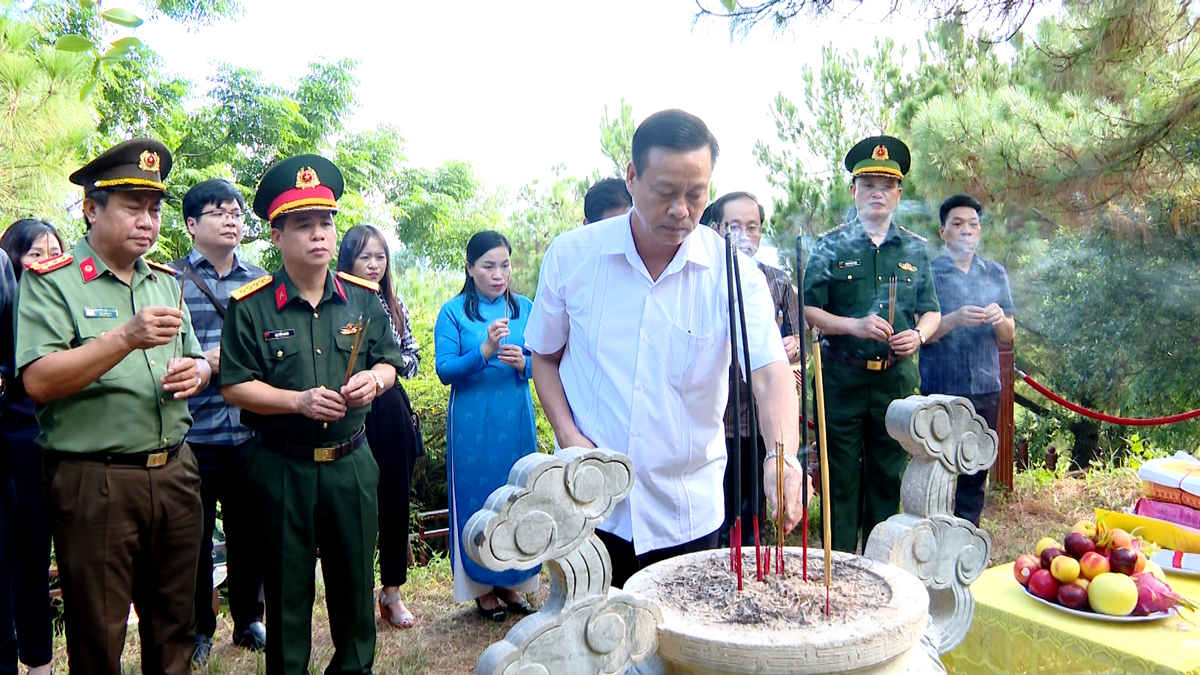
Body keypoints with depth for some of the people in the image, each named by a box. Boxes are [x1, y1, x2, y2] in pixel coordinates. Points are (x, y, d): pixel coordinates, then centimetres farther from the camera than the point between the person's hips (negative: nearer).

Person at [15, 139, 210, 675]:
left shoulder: (166, 282, 14)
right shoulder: (50, 281, -4)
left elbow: (196, 360, 19)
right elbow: (38, 382, -15)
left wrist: (194, 372, -4)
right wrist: (125, 338, -26)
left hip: (175, 473, 5)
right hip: (93, 483, -5)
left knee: (174, 629, 15)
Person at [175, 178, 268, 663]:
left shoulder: (260, 281, 9)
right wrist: (203, 362, -16)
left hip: (251, 434, 3)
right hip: (193, 434, -2)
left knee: (249, 532, 14)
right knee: (194, 536, 11)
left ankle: (249, 619, 31)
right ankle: (198, 628, 29)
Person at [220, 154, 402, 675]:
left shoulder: (362, 298, 3)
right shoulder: (250, 306, -6)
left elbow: (388, 360, 11)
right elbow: (234, 386, -7)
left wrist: (374, 379, -12)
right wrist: (299, 401, -20)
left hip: (352, 462, 3)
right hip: (281, 468, -3)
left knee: (355, 578, 15)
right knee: (287, 586, 12)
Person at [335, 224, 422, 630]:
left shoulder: (394, 306, 11)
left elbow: (413, 356, 14)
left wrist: (390, 364, -4)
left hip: (392, 414, 5)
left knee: (395, 501, 9)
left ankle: (392, 591, 23)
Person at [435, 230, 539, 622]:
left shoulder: (524, 308, 8)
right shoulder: (453, 312, -2)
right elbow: (444, 370, -8)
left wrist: (522, 362, -13)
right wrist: (484, 352, -23)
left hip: (516, 421, 3)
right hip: (472, 424, -3)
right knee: (477, 500, 3)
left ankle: (512, 583, 24)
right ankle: (483, 587, 19)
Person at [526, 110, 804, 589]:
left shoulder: (733, 272, -9)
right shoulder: (571, 255, -6)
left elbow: (770, 372, -19)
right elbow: (545, 356, 6)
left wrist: (783, 454, -37)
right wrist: (568, 435, -8)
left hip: (687, 512, 0)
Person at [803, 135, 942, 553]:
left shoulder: (915, 249, 11)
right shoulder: (831, 246, 2)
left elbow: (931, 311, 15)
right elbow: (807, 310, -3)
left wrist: (919, 334, -7)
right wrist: (854, 325, -17)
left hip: (897, 378, 3)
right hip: (842, 377, -3)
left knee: (889, 475, 10)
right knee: (841, 475, 3)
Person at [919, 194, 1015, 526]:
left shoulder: (995, 273, 12)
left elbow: (1009, 335, 11)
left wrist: (999, 319, -11)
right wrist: (955, 319, -23)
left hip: (986, 388, 4)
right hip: (940, 389, -4)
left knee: (976, 472, 9)